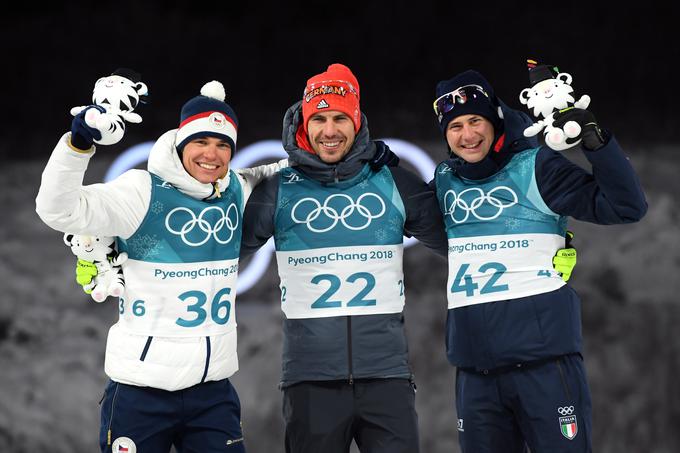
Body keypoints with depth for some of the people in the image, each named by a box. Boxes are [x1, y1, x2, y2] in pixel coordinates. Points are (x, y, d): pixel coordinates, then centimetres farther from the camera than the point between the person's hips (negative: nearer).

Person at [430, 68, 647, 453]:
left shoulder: (535, 167, -3)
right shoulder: (444, 179, 12)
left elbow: (627, 206, -8)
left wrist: (595, 140, -19)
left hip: (543, 355, -5)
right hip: (474, 365, 5)